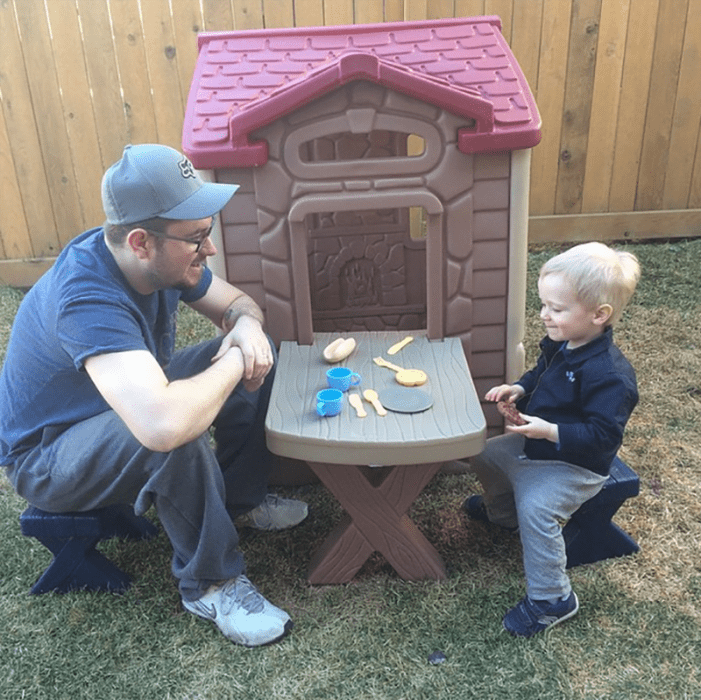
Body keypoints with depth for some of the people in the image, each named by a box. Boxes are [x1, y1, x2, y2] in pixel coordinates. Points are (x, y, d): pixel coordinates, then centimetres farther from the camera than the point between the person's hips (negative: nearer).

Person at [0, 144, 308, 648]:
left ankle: (242, 499, 13)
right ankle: (209, 582, -13)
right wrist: (232, 365, -35)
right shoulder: (88, 298, -39)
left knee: (260, 356, -3)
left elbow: (237, 303, 2)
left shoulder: (162, 258, -14)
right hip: (48, 454, -8)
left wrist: (246, 327, -23)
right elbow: (163, 423, -54)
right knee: (177, 434, -39)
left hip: (126, 403, 8)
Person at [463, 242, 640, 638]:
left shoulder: (609, 375, -31)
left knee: (535, 507, -27)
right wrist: (519, 389, -3)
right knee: (487, 456, 17)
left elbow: (603, 435, -31)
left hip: (576, 464, -9)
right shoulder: (560, 345, -4)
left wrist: (550, 432, -37)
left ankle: (552, 599, -8)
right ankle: (502, 513, 48)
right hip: (536, 442, 10)